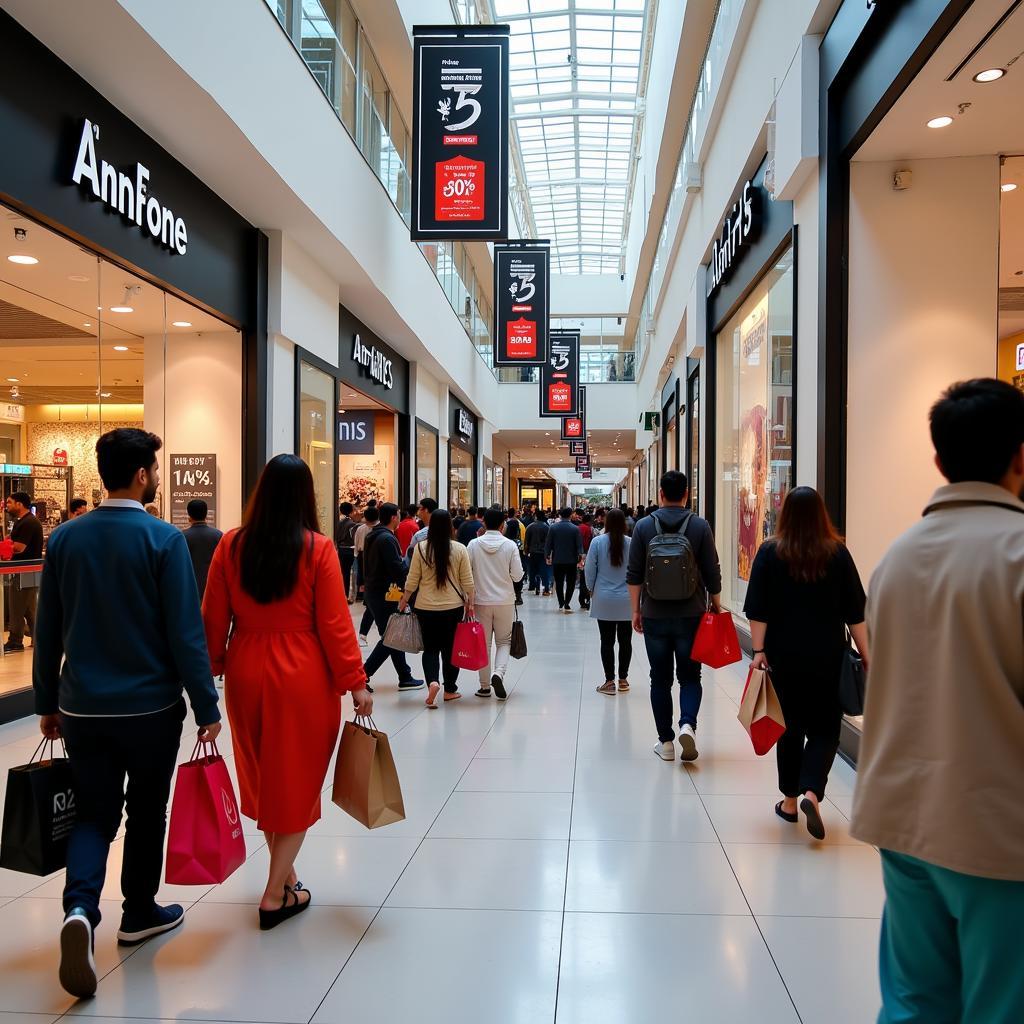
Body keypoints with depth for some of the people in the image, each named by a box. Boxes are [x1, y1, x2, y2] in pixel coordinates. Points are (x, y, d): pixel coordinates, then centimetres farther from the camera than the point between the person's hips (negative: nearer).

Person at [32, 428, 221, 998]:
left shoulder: (65, 538, 1)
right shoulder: (164, 539, -14)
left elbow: (48, 631, 6)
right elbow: (186, 632, -15)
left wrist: (47, 703, 16)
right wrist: (207, 707, -8)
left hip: (81, 708, 4)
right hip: (150, 707, -3)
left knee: (94, 815, 14)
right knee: (147, 813, 16)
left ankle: (81, 909, -8)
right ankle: (140, 914, 31)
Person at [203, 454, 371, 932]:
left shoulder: (231, 545, -3)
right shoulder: (317, 548, -12)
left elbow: (213, 617, 2)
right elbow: (334, 624, -12)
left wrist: (216, 666, 16)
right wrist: (356, 683, -4)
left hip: (246, 672, 4)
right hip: (303, 675, -4)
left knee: (263, 775, 21)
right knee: (297, 780, 10)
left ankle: (284, 872, 36)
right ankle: (277, 893, 14)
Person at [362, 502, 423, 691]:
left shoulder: (371, 536, 13)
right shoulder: (387, 538, -19)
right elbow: (398, 568, -24)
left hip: (373, 590, 10)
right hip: (385, 594, -10)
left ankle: (405, 677, 19)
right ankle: (363, 675, -5)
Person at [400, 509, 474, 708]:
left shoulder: (420, 548, -8)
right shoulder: (460, 549, -7)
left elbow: (412, 580, -3)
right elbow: (467, 581, -3)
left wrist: (404, 600, 11)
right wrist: (470, 603, 10)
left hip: (426, 607, 0)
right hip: (453, 606, 0)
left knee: (430, 648, 10)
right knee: (450, 648, 14)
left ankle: (432, 681, -13)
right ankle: (450, 689, 21)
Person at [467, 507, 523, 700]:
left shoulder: (474, 544, -5)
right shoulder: (510, 545, -7)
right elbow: (517, 576, -7)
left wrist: (469, 596, 12)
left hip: (481, 600, 1)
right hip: (505, 601, 0)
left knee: (483, 643, 11)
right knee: (504, 641, 13)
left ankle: (485, 686, 16)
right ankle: (498, 673, -11)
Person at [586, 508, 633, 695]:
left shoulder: (598, 542, -8)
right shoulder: (631, 543, -7)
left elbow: (589, 569, -3)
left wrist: (591, 589, 14)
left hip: (604, 600, -1)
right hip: (626, 601, 1)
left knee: (607, 641, 5)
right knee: (625, 640, 11)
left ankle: (609, 682, 7)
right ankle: (623, 680, 20)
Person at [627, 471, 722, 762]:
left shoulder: (643, 526, -2)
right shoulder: (700, 526, -4)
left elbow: (634, 574, -2)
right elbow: (712, 573, -2)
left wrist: (636, 610, 6)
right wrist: (717, 606, 11)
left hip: (654, 615, 1)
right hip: (691, 615, 0)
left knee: (660, 679, 9)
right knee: (690, 675, 12)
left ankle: (665, 741, 12)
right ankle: (687, 724, -11)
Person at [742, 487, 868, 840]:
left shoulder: (770, 552, -3)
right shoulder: (837, 553, -2)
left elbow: (758, 609, -7)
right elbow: (855, 612, -1)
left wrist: (759, 650, -4)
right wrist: (867, 656, 3)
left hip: (784, 655, 0)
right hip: (827, 656, 0)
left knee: (791, 725, 13)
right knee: (824, 728, 9)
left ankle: (790, 800, 22)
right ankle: (811, 793, -10)